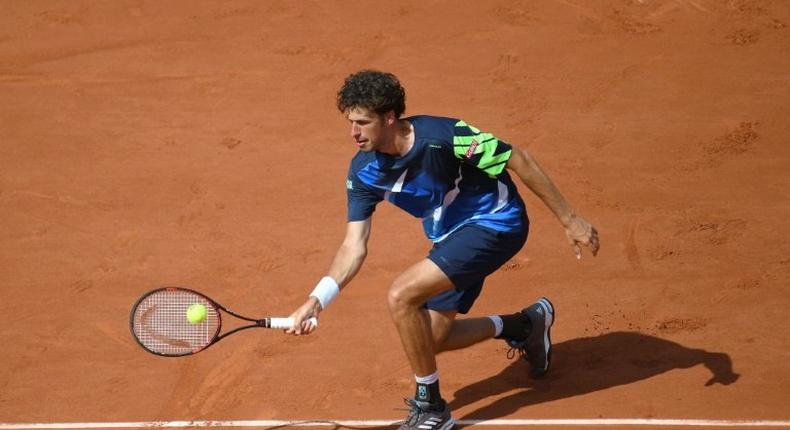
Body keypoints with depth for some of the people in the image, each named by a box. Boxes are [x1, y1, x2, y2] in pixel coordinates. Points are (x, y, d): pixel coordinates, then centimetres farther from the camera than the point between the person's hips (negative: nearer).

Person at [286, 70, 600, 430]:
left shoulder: (441, 137, -29)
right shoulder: (363, 171, -11)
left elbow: (519, 160, -19)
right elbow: (354, 246, -9)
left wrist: (569, 220, -14)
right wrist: (317, 300, -25)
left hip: (494, 222, -8)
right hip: (450, 237, 8)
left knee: (401, 296, -23)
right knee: (430, 338, 10)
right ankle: (526, 324, 34)